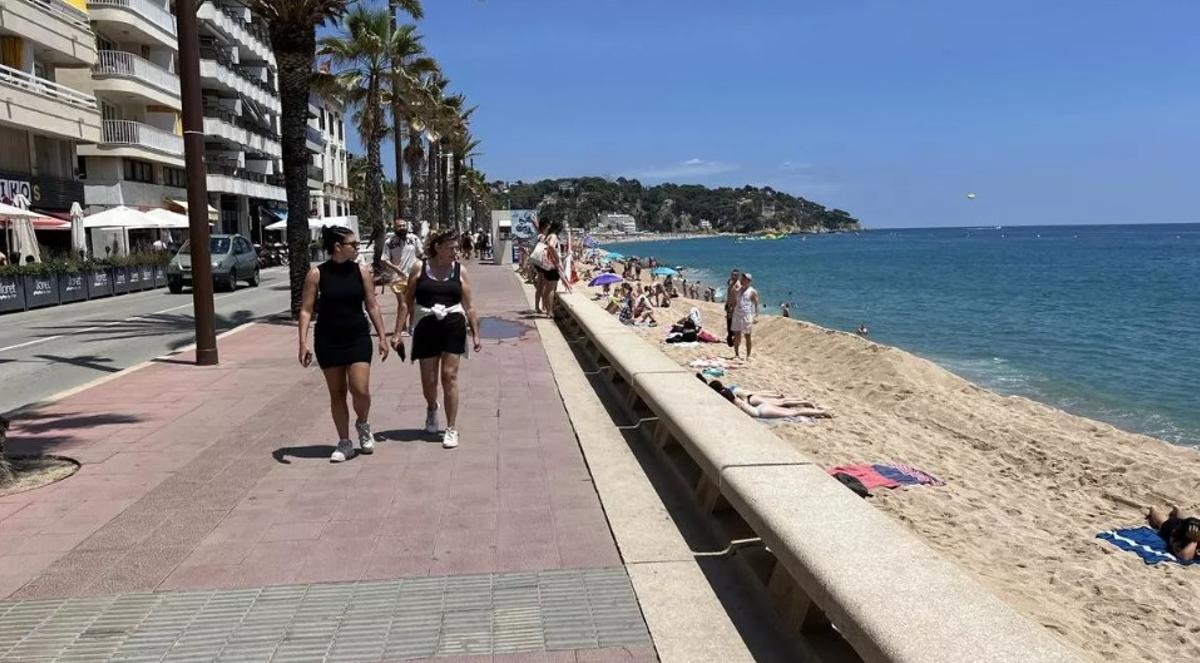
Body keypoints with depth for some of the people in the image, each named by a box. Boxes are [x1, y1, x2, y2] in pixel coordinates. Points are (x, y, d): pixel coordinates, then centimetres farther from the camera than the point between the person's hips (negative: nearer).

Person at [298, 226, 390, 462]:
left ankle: (363, 425, 20)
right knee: (337, 393, 8)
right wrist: (303, 342, -13)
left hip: (358, 338, 1)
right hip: (328, 342, -1)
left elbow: (372, 306, 5)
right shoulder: (316, 274, -5)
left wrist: (382, 337, 3)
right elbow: (306, 310, -5)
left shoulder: (361, 271, 1)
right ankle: (344, 443, 21)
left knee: (360, 389, -11)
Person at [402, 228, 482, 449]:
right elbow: (409, 300, 4)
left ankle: (452, 429, 3)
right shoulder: (420, 268, 2)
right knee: (428, 379, 8)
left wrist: (475, 334, 4)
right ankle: (432, 409, 43)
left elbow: (469, 306, 7)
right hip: (425, 327, 0)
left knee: (449, 376, -4)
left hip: (453, 326, 0)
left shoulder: (459, 270, 4)